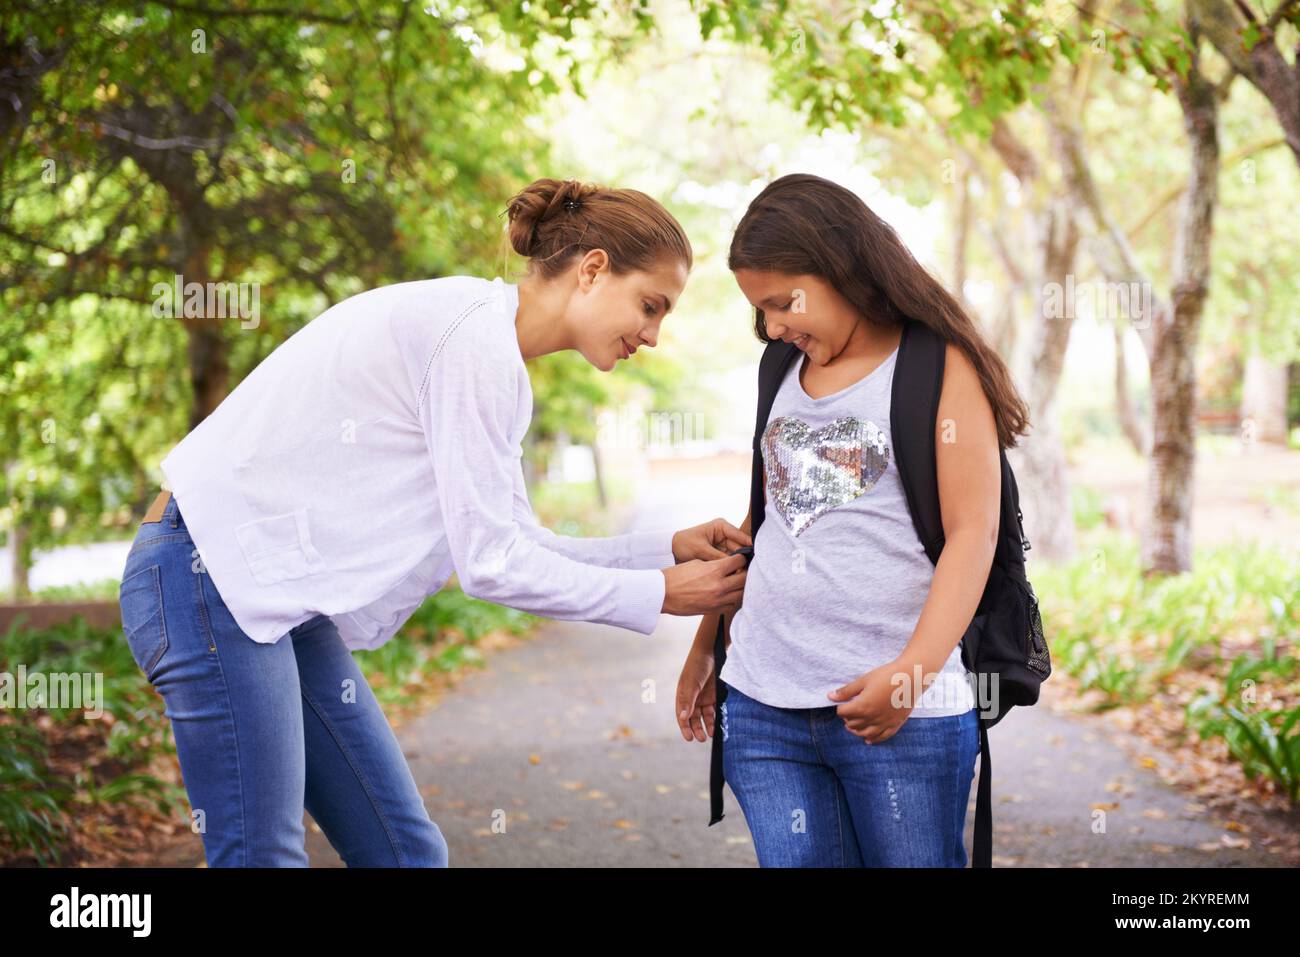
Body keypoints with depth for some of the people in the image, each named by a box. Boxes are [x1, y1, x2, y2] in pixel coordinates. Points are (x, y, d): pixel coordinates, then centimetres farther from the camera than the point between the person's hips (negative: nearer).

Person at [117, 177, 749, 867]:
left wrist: (669, 550, 6)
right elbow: (491, 565, -16)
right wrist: (659, 596, -7)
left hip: (278, 596, 10)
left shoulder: (488, 347, 13)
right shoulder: (476, 332, -17)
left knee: (405, 849, 8)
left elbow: (516, 544, 15)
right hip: (214, 572, -10)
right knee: (261, 856, -8)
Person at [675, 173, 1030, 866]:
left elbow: (973, 534, -9)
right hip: (760, 706, 5)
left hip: (900, 718, -5)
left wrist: (913, 672, -20)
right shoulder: (783, 374, 16)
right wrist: (704, 648, 22)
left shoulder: (940, 367, -1)